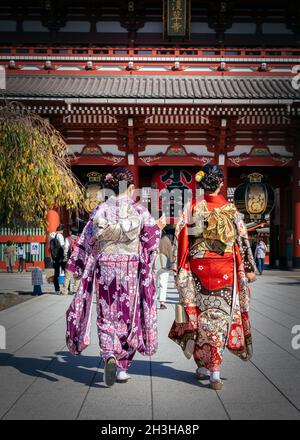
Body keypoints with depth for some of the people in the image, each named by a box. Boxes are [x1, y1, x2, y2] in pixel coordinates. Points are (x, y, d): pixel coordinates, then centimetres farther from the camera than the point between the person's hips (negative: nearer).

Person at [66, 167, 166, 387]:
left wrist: (80, 268, 9)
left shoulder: (101, 210, -2)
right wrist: (158, 227, 25)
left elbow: (88, 242, 0)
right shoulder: (140, 211, -4)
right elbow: (150, 241, 5)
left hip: (105, 269, 0)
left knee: (107, 316, 8)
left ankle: (110, 356, -17)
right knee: (129, 316, 11)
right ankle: (123, 367, 17)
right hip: (131, 271, 0)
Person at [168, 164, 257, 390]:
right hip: (225, 271, -1)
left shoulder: (192, 208, -3)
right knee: (220, 316, 3)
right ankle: (215, 371, -3)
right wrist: (249, 268, 10)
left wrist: (179, 269, 4)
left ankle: (203, 366, 19)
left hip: (197, 269, 1)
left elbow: (181, 240, -3)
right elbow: (243, 240, 2)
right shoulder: (230, 209, -3)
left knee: (201, 315, 12)